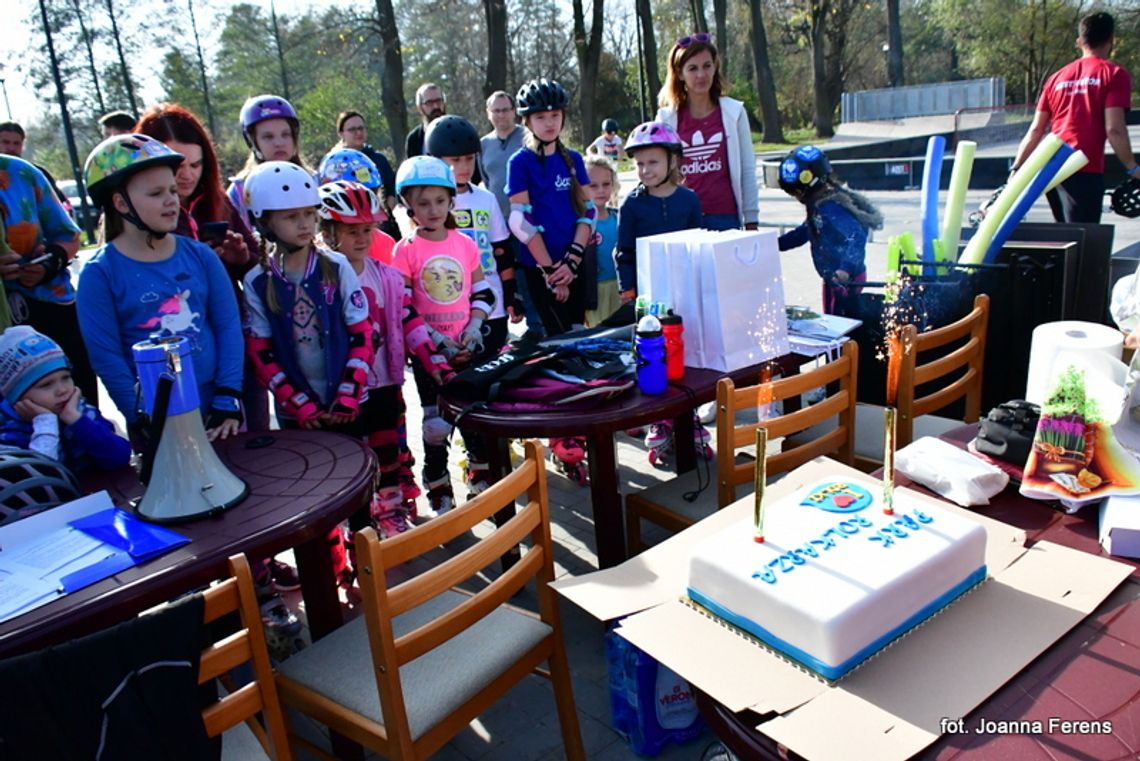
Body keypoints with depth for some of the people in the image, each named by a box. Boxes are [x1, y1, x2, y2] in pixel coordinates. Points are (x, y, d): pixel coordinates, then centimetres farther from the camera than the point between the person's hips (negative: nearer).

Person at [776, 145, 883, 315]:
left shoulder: (830, 208, -25)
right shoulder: (819, 206, 7)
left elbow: (856, 236, -34)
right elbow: (803, 233, 21)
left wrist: (847, 268, -46)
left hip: (845, 280, -10)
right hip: (833, 279, 10)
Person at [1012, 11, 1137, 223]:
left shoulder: (1058, 76, 16)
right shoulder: (1114, 73, 0)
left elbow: (1036, 130, 13)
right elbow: (1114, 129, -9)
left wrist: (1016, 169, 15)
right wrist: (1133, 168, 0)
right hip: (1085, 170, -6)